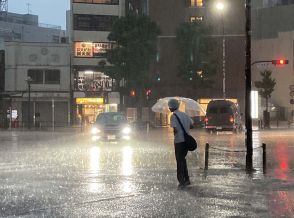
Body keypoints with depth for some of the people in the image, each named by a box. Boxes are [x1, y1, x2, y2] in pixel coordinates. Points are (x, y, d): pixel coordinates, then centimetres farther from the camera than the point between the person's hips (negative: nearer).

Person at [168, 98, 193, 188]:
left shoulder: (173, 116, -10)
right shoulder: (184, 114, 11)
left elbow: (175, 129, -19)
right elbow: (191, 125, 14)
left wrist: (175, 134, 1)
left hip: (179, 141, -7)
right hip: (187, 140, 7)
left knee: (179, 161, 2)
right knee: (183, 159, 19)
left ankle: (182, 181, 2)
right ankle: (186, 179, 19)